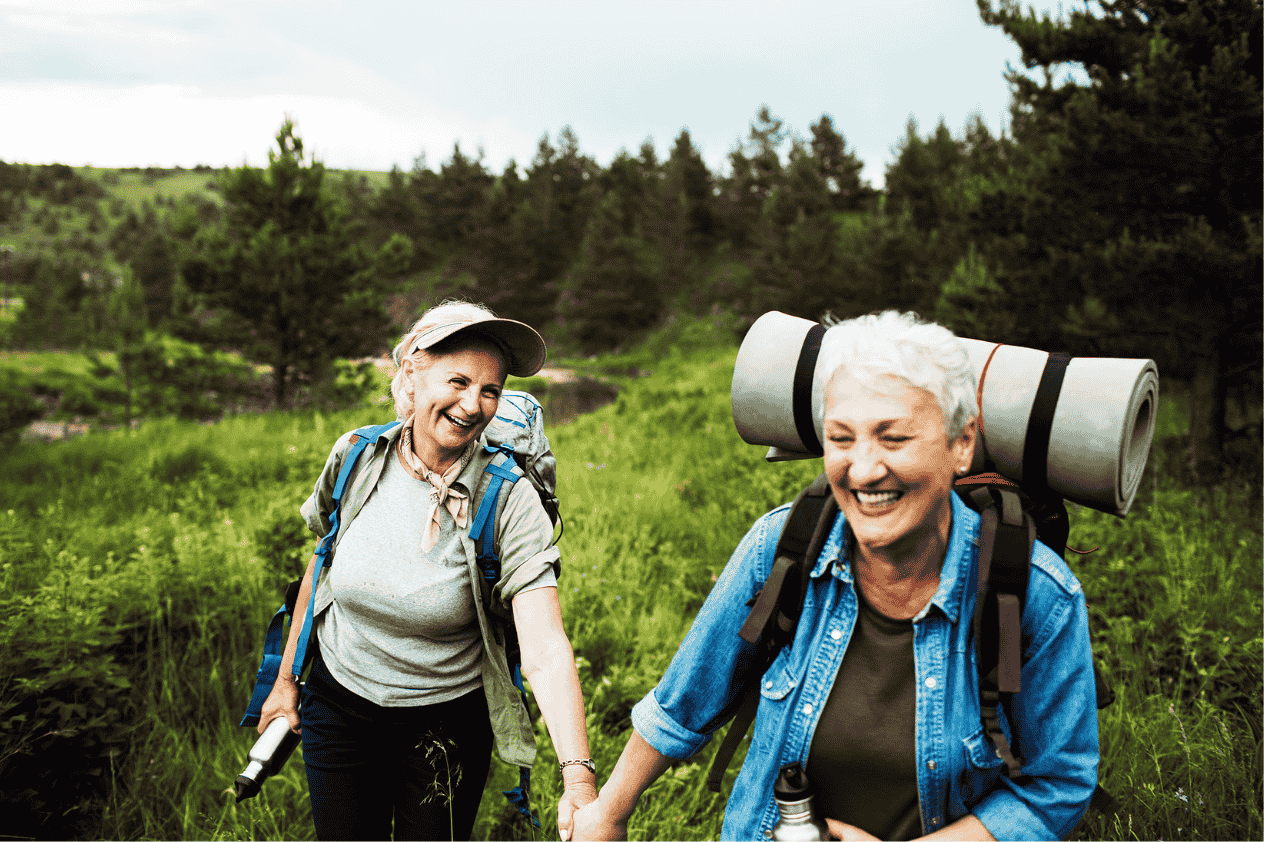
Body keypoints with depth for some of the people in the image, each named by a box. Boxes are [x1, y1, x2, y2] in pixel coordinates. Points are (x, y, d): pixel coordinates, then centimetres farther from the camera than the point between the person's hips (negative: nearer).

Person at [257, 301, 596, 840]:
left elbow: (546, 653, -30)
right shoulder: (357, 458, -12)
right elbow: (321, 567, 5)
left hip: (448, 722, -2)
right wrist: (287, 680, 12)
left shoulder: (510, 502, -22)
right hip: (338, 708, 3)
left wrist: (578, 777, -42)